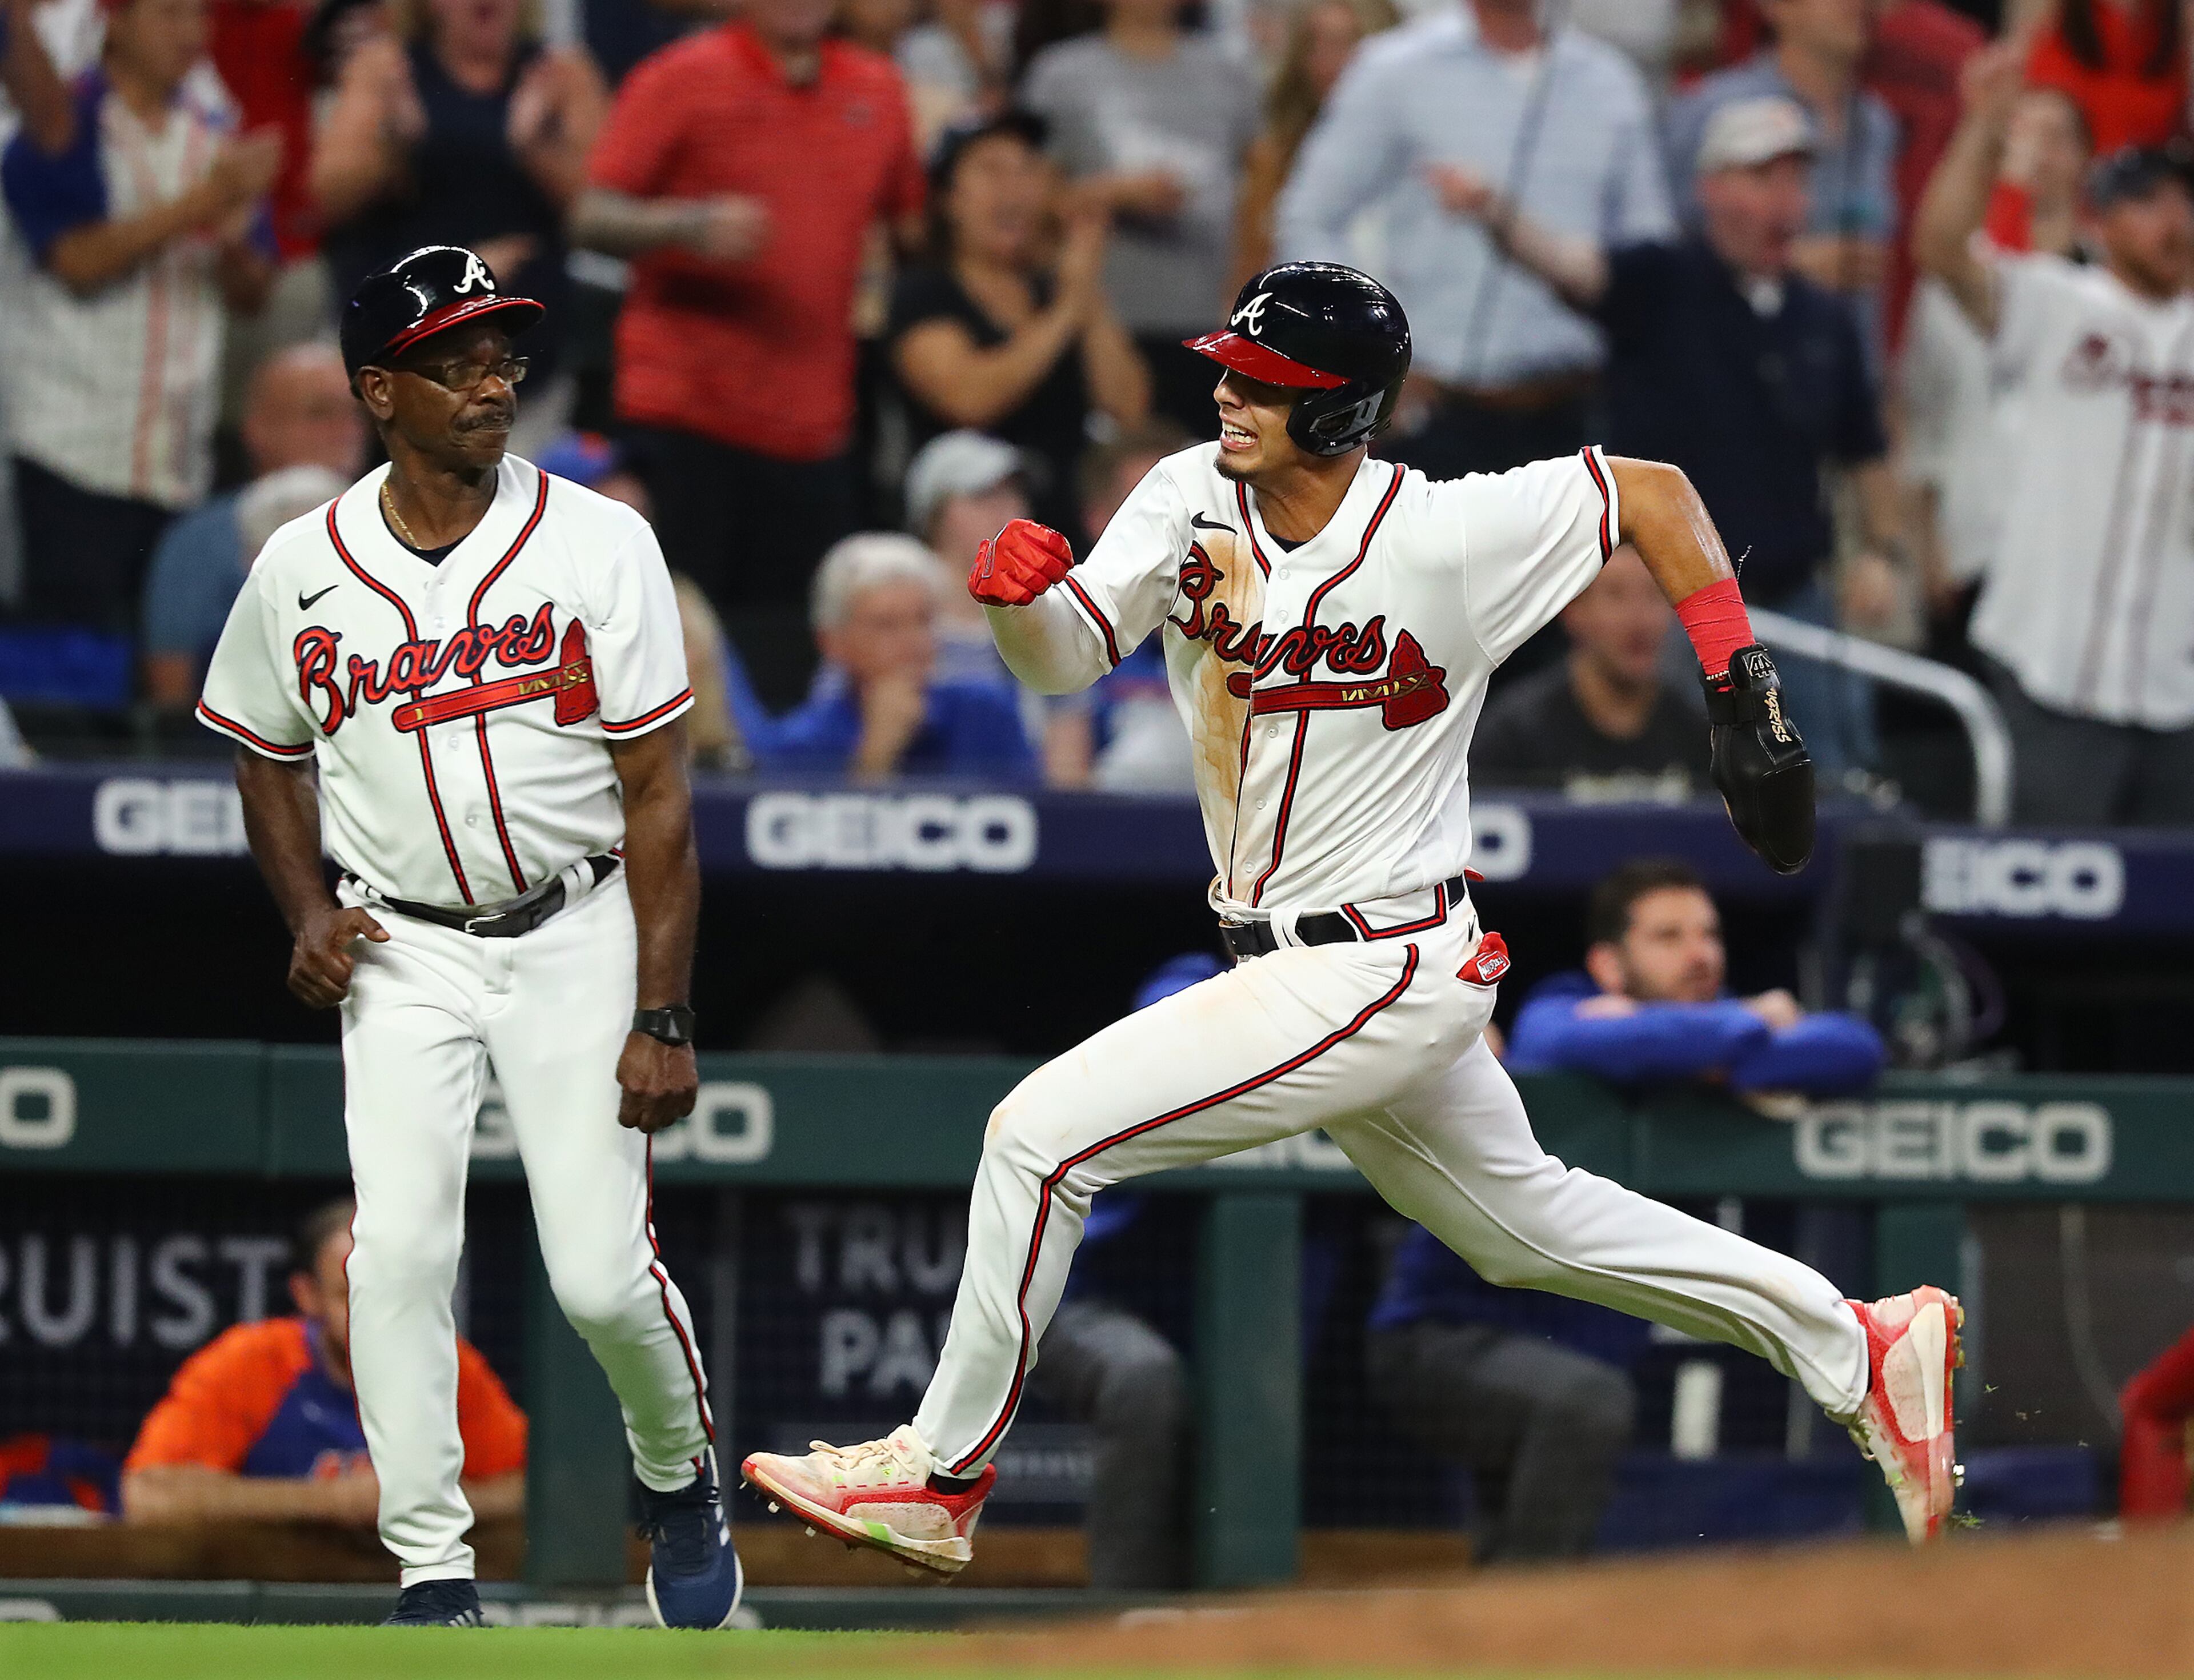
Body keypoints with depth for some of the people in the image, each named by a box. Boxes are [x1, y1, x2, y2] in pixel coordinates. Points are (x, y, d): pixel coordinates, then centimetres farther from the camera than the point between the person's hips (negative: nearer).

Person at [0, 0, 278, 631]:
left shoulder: (216, 135, 13)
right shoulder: (61, 129, -2)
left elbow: (250, 293, 14)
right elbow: (79, 262, -15)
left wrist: (232, 236, -8)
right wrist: (199, 205, -18)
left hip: (182, 456, 5)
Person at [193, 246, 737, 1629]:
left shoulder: (598, 544, -8)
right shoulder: (304, 570, -2)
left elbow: (657, 792, -7)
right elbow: (270, 758, 17)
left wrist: (662, 1018, -11)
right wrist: (309, 915, -1)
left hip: (576, 933, -2)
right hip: (404, 952, 2)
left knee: (602, 1275, -7)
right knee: (398, 1248, -15)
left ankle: (682, 1480, 23)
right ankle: (434, 1571, -7)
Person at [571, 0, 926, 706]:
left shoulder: (876, 89, 12)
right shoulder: (684, 79, -2)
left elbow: (912, 220, 26)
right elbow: (593, 218, -6)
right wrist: (692, 225, -23)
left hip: (812, 428, 4)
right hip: (685, 416, -4)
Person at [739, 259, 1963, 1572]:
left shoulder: (1449, 538, -19)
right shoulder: (1194, 501, -3)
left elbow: (1655, 493, -8)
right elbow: (1069, 656, -6)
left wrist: (1746, 698, -10)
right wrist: (1024, 594, -29)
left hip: (1375, 978, -8)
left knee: (1043, 1136, -13)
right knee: (1526, 1221, 22)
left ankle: (943, 1475, 1)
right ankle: (1858, 1349, 33)